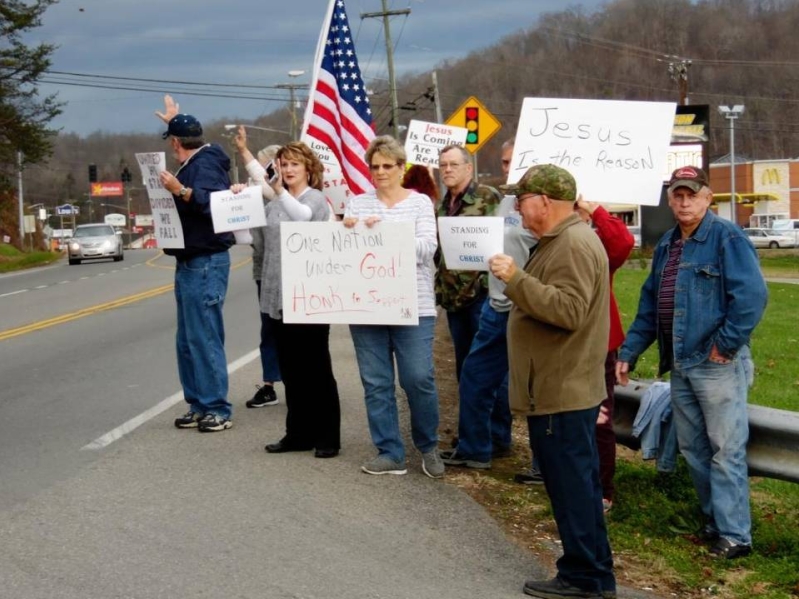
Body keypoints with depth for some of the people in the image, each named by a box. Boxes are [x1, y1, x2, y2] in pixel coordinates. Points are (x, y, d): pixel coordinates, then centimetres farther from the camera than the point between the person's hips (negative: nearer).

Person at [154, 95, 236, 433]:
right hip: (190, 263, 11)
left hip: (205, 264, -11)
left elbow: (215, 204, -30)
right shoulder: (194, 163, 14)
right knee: (187, 341, 13)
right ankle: (198, 406, 18)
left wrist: (181, 191, -42)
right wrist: (174, 121, 46)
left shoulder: (206, 165, -15)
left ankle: (217, 410, -7)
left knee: (204, 339, -10)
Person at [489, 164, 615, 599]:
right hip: (563, 387, 11)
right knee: (578, 484, 15)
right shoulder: (561, 240, 17)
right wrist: (517, 281, 13)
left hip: (562, 392, -11)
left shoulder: (574, 245, -17)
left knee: (571, 485, -5)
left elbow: (568, 310, -27)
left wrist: (516, 279, -26)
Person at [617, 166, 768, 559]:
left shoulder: (727, 237, -9)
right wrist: (629, 352, 15)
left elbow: (752, 294, -18)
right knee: (692, 448, 13)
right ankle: (716, 520, 26)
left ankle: (735, 535, 2)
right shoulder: (666, 246, 15)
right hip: (680, 365, 8)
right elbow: (649, 305, 19)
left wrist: (726, 343, -17)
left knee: (725, 450, -4)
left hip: (717, 364, -8)